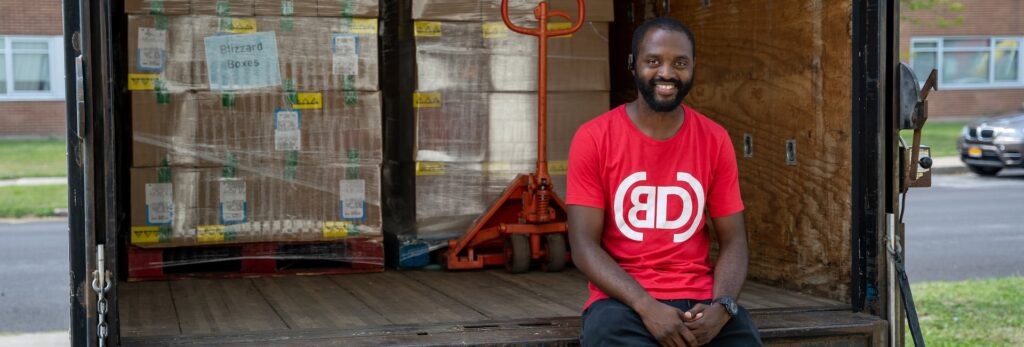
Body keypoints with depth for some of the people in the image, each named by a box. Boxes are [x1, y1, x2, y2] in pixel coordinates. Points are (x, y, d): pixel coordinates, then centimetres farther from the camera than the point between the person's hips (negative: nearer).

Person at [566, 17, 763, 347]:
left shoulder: (715, 140, 5)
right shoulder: (593, 138, -3)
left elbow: (734, 241, 6)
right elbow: (584, 245, -7)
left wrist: (721, 306, -14)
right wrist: (647, 306, -20)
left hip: (700, 300, 3)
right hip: (622, 299, -2)